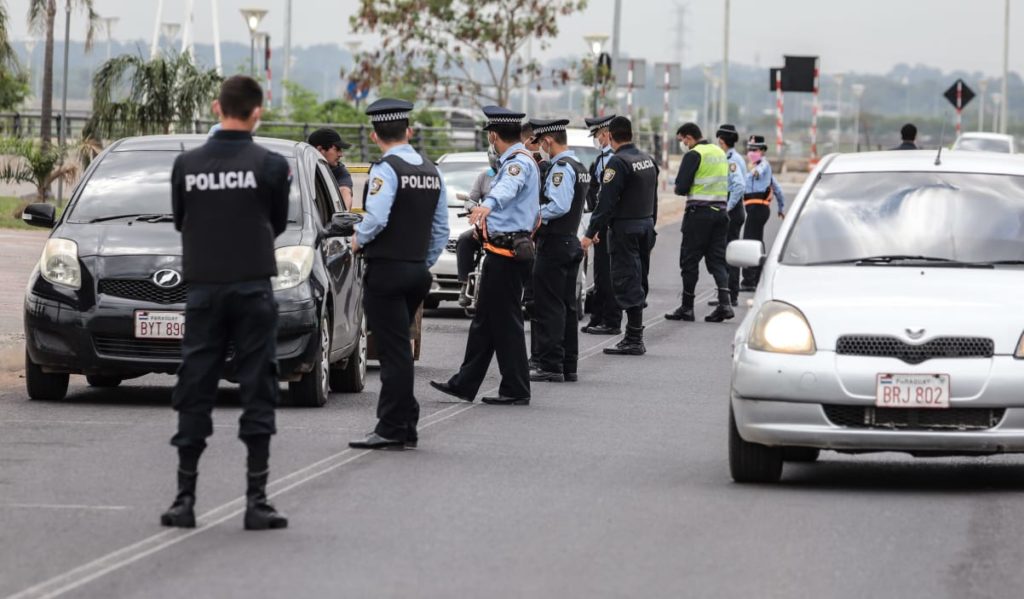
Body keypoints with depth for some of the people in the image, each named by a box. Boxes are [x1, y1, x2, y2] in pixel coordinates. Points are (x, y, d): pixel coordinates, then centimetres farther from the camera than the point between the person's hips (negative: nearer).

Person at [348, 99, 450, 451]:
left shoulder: (387, 169, -13)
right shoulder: (431, 171, 12)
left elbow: (376, 217, -26)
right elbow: (441, 228, 15)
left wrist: (359, 240, -7)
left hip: (386, 271, -8)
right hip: (417, 270, 8)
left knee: (393, 351, -6)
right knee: (398, 350, 14)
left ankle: (393, 430, -5)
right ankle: (402, 427, 14)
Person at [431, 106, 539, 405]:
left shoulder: (518, 162, -18)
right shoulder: (518, 160, 16)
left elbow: (509, 187, -42)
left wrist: (488, 205, -62)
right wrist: (487, 217, 56)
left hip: (507, 253, -11)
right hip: (504, 249, 11)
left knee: (506, 321, -6)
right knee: (484, 320, 13)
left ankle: (516, 390, -1)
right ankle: (464, 384, 18)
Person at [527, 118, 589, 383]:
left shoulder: (561, 167, -15)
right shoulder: (579, 167, 16)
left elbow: (559, 206, -25)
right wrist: (539, 213, 12)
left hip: (554, 244, -10)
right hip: (571, 240, 10)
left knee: (549, 308, -7)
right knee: (567, 307, 12)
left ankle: (550, 366, -8)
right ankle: (568, 366, 15)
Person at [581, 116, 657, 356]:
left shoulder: (618, 162, -15)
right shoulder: (648, 160, 11)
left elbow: (606, 202, -19)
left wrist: (591, 233, -16)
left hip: (625, 228, -8)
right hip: (646, 226, 8)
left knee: (627, 282, -7)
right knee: (637, 280, 13)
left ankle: (634, 340, -9)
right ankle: (635, 338, 16)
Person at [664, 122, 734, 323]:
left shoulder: (694, 155, -11)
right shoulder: (720, 153, 14)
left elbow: (681, 187, -15)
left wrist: (678, 189, 6)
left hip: (699, 211, -7)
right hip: (721, 210, 7)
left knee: (689, 259, 2)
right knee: (717, 259, 9)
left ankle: (687, 307, 6)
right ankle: (724, 302, -6)